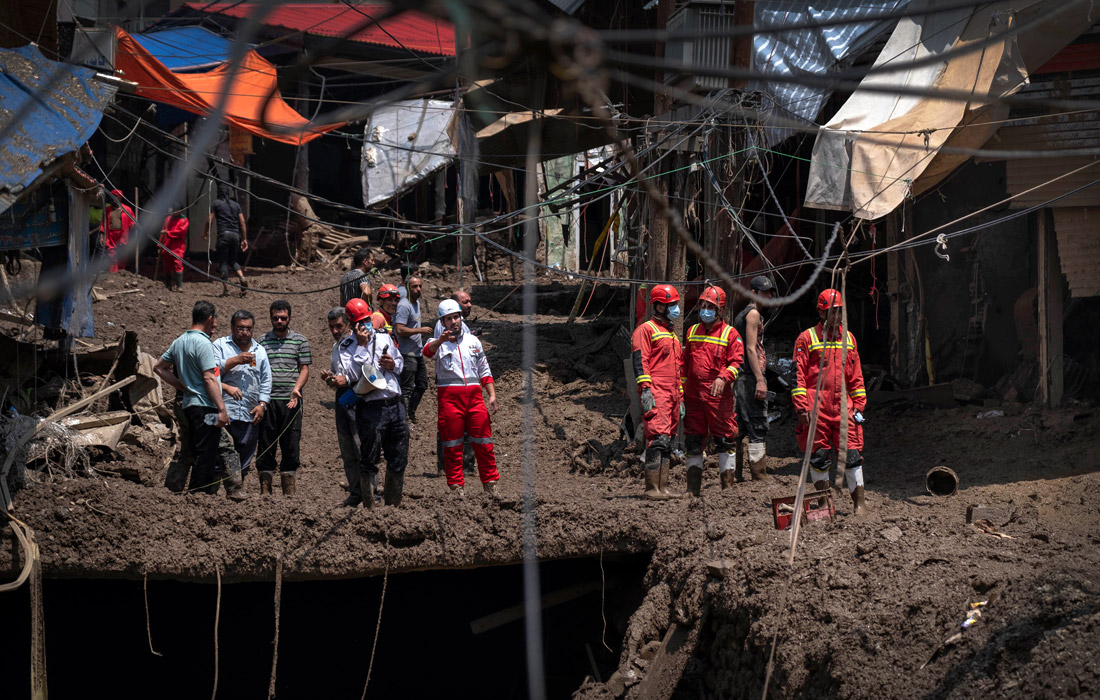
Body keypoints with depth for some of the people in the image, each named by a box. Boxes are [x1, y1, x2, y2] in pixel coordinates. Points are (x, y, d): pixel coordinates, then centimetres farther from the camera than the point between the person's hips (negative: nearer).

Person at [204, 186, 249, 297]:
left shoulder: (216, 203, 3)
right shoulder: (236, 205, 15)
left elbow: (210, 220, 3)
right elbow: (242, 222, 11)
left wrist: (206, 232, 19)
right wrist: (244, 239, 14)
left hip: (224, 234, -5)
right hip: (236, 234, 5)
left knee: (223, 262, 0)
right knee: (232, 260, 18)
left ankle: (226, 288, -7)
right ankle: (241, 277, -9)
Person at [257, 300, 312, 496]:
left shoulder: (300, 341, 9)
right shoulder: (262, 341, 11)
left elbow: (304, 369, 6)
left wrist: (296, 388, -11)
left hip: (291, 400, -1)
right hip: (267, 399, 1)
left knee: (291, 444, 0)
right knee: (266, 444, 1)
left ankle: (289, 491, 4)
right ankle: (265, 490, 6)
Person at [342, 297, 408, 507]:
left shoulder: (384, 336, 13)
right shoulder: (347, 347, -1)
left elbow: (400, 362, 24)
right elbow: (352, 375, -15)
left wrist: (393, 365, 0)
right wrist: (361, 346, -15)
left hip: (395, 405, 5)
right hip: (370, 409, -5)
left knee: (398, 460, 10)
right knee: (368, 462, -1)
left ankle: (393, 505, 23)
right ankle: (370, 508, 6)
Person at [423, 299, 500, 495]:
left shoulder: (473, 341, 17)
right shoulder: (438, 343, 5)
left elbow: (484, 371, 20)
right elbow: (428, 352, -20)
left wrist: (492, 395, 9)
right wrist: (441, 340, -41)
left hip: (474, 395, 3)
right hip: (449, 396, -3)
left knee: (483, 442, 1)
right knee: (452, 445, 0)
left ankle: (490, 483, 9)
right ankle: (456, 486, 7)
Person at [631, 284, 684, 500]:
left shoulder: (672, 335, 27)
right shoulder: (645, 330, -1)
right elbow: (640, 361, -10)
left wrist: (681, 398, 25)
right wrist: (645, 389, -20)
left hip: (672, 396, 9)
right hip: (655, 394, -9)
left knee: (667, 442, 6)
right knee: (658, 439, -15)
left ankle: (663, 487, 8)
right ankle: (652, 489, -17)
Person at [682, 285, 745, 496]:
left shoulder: (730, 333, 1)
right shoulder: (692, 331, 16)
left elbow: (737, 362, -5)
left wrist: (724, 377, -22)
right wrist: (682, 390, 16)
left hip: (719, 395, -5)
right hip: (694, 394, 5)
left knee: (725, 440, -3)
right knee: (693, 441, 6)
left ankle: (727, 486, 4)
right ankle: (693, 488, 13)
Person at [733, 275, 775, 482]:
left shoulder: (742, 314, 22)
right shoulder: (753, 313, -7)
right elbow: (751, 349, -15)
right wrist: (760, 380, -18)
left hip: (740, 378, 10)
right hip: (751, 376, -10)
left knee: (739, 427, 10)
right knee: (758, 428, -10)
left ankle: (735, 474, 12)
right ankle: (759, 475, -12)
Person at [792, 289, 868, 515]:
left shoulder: (848, 339, 15)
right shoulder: (807, 339, 1)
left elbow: (856, 375, 19)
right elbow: (798, 374, -2)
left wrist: (860, 404, 12)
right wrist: (801, 407, -10)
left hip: (843, 407, 3)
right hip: (816, 408, -3)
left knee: (852, 454, -3)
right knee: (818, 456, 3)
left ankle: (858, 503, 0)